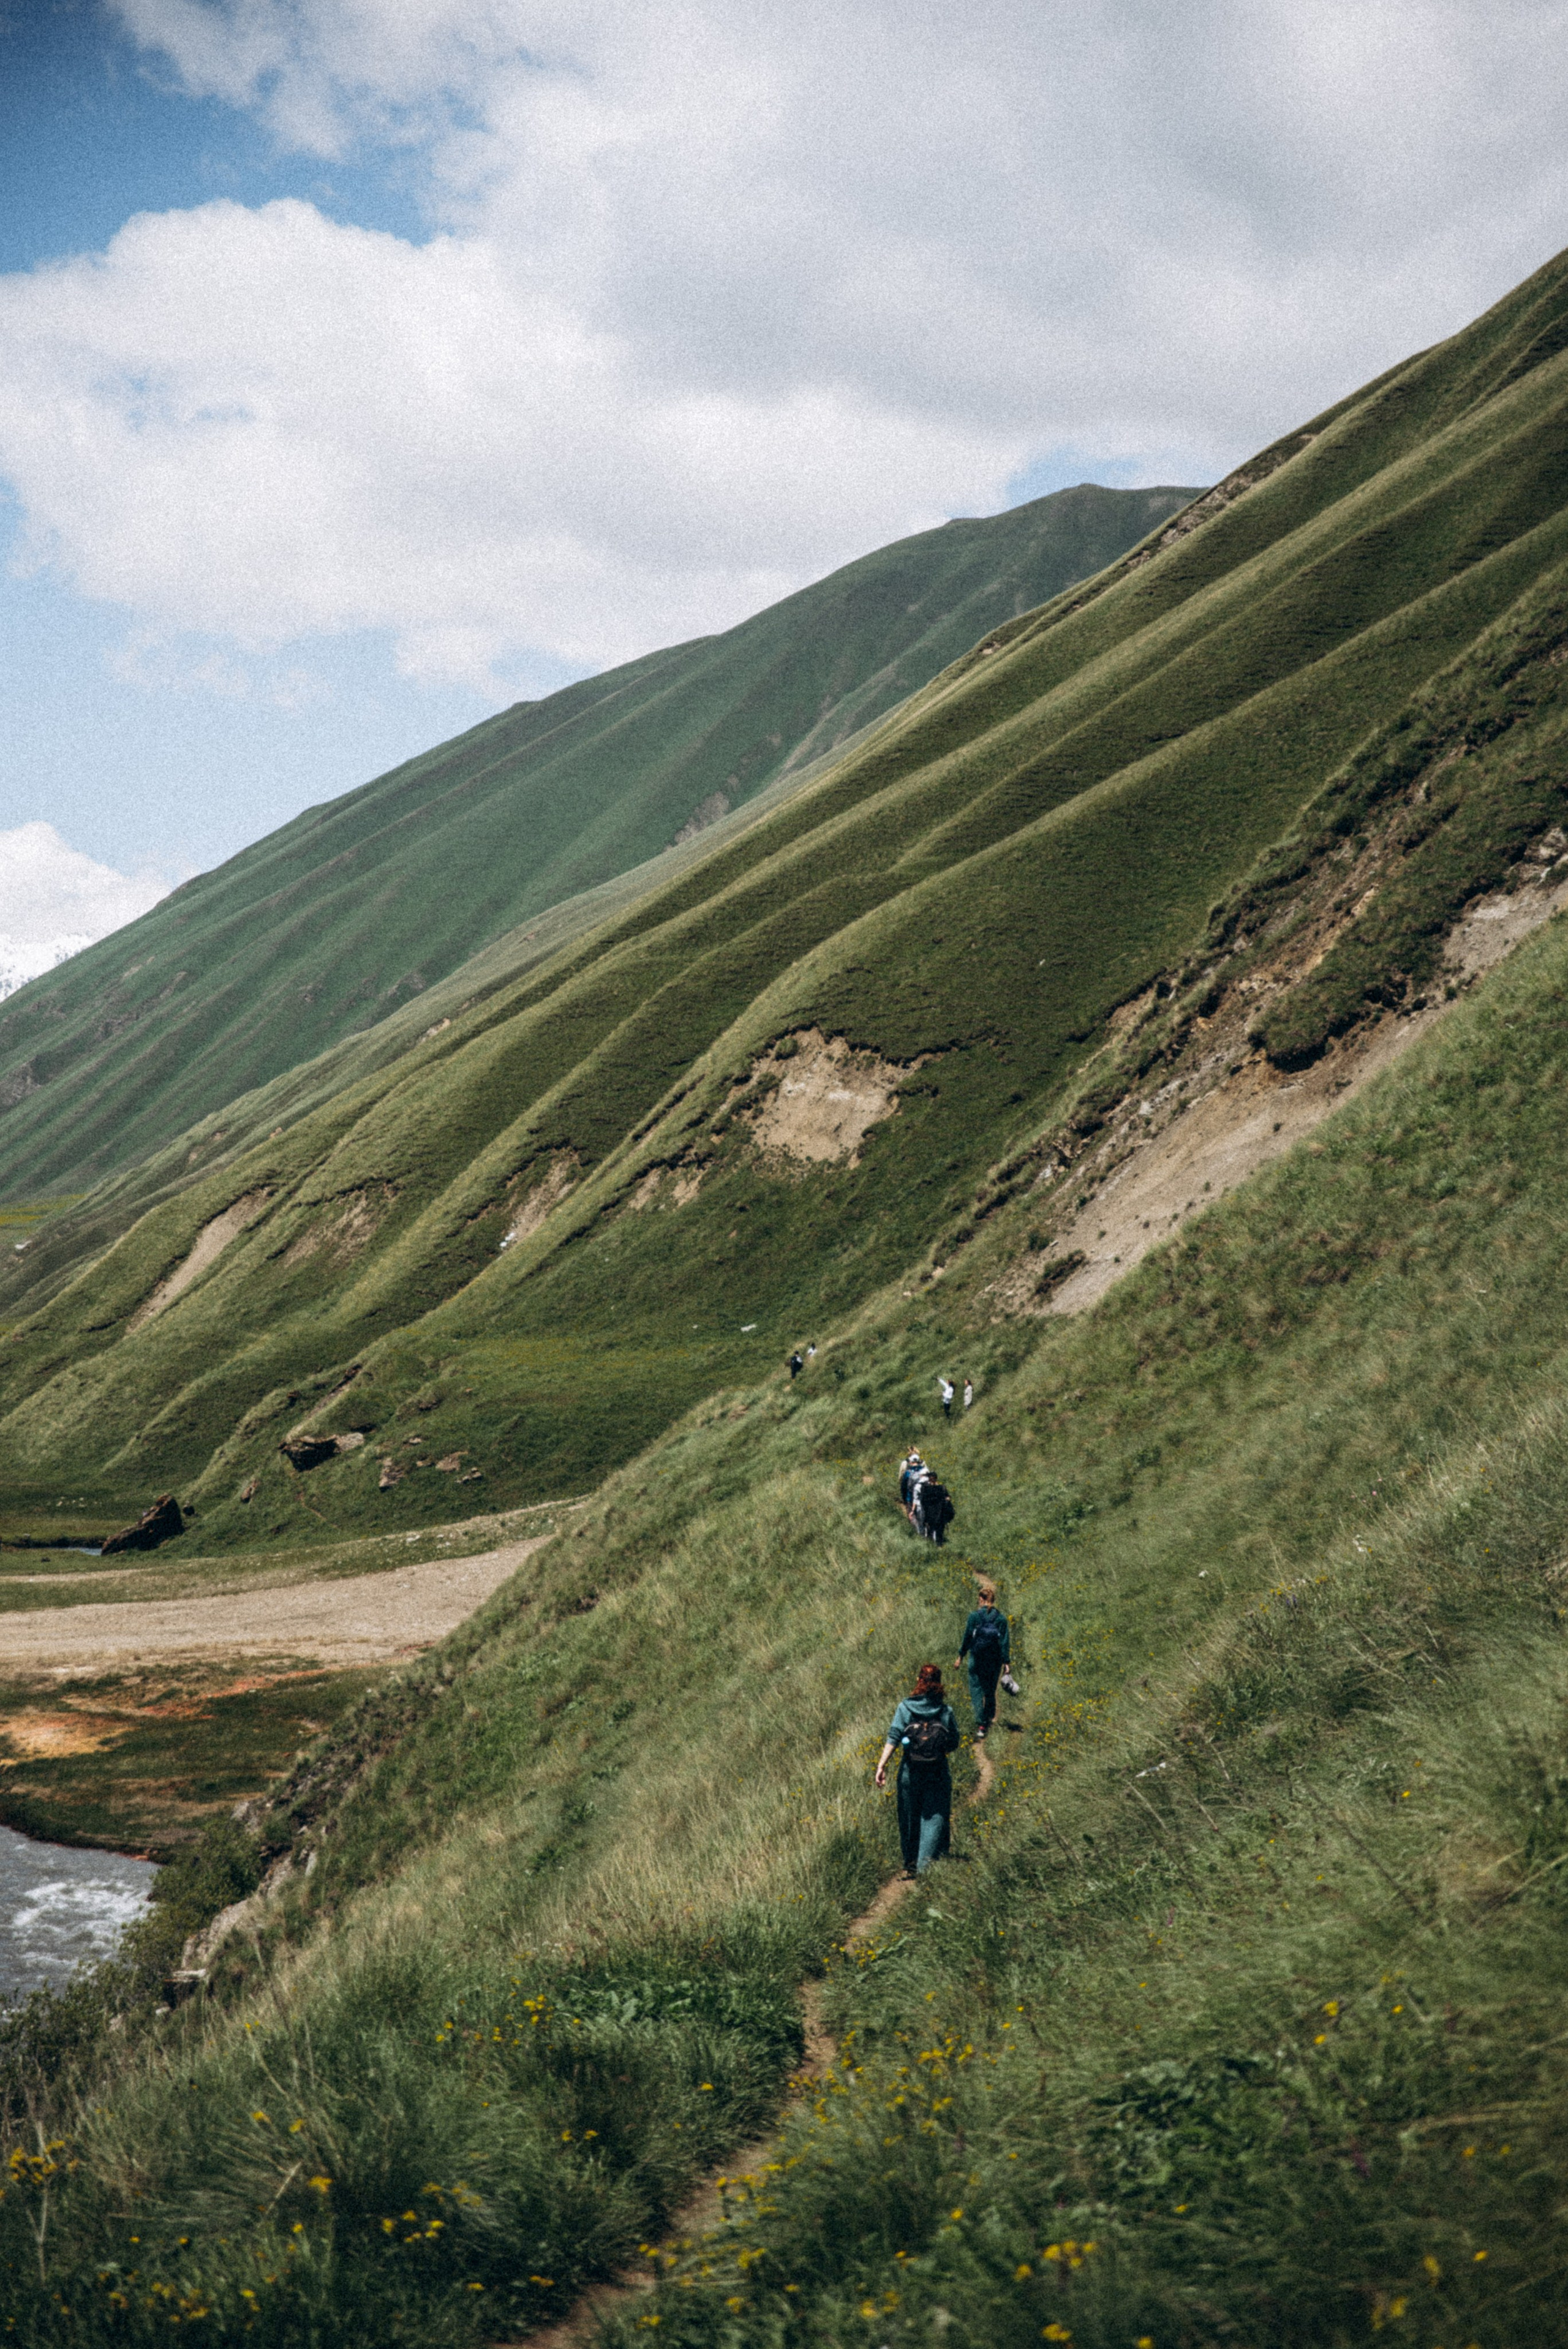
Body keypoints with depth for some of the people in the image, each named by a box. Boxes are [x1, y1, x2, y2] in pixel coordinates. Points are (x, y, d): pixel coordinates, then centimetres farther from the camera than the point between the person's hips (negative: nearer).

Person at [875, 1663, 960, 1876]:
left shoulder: (905, 1708, -4)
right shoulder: (947, 1711, -3)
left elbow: (893, 1738, -11)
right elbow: (954, 1744, 2)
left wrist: (882, 1765, -12)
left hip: (910, 1771, 1)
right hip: (937, 1773, -1)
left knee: (909, 1818, 15)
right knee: (934, 1819, 5)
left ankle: (910, 1865, 24)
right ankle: (927, 1865, -3)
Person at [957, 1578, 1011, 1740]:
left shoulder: (975, 1616, -10)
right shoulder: (1001, 1619, -6)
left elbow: (967, 1637, -3)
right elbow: (1005, 1642, -5)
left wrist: (961, 1655, 9)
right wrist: (1007, 1662, -1)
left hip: (977, 1660, -2)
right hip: (995, 1662, 2)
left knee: (977, 1691, 0)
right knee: (991, 1691, 21)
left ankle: (981, 1726, -14)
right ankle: (989, 1718, 36)